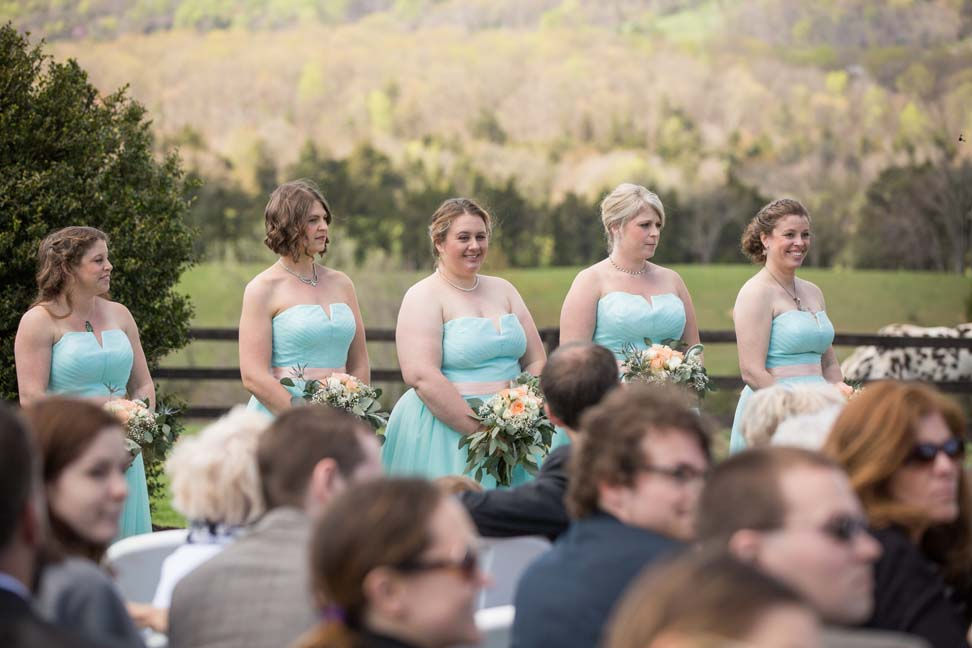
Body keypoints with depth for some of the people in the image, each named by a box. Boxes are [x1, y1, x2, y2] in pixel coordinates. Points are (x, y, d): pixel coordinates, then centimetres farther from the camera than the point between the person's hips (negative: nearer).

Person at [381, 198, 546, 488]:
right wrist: (482, 430, -20)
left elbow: (537, 361, 13)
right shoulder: (424, 297, -5)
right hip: (446, 429, -5)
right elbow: (421, 376, -17)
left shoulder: (503, 290, 14)